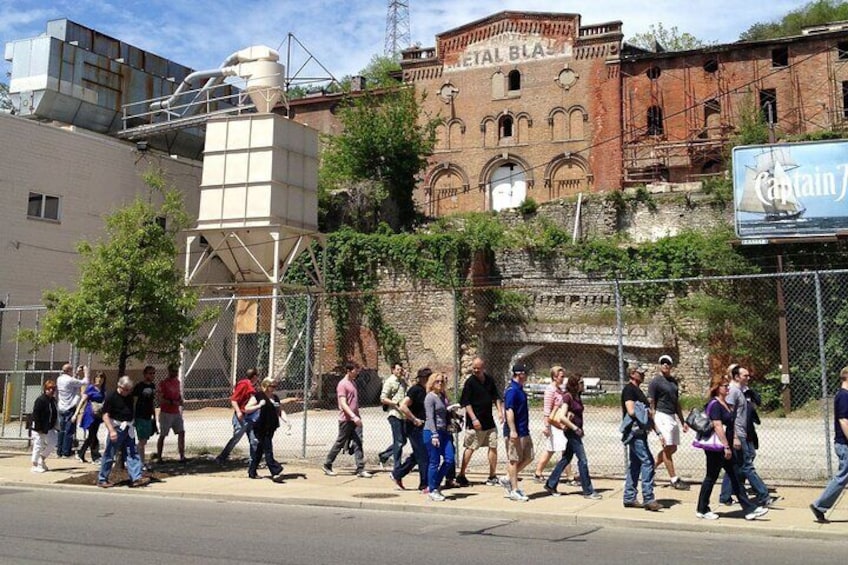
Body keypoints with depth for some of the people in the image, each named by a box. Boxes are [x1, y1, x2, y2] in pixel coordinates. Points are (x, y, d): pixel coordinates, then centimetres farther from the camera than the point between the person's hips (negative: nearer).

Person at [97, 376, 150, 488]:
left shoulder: (129, 396, 9)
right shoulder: (111, 396, -11)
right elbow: (105, 416, -14)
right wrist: (111, 430, -22)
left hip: (128, 429, 6)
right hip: (117, 428, -6)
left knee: (133, 454, 1)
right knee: (109, 455, 2)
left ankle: (136, 478, 1)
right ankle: (102, 479, 14)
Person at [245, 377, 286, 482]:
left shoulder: (275, 398, 16)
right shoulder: (257, 396, -4)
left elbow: (278, 413, 24)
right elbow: (246, 409, -7)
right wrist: (259, 405, -18)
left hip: (270, 428, 7)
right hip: (260, 428, -7)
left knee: (260, 450, 14)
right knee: (268, 450, -10)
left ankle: (252, 472, 24)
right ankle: (276, 472, -15)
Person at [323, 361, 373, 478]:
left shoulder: (353, 383, 15)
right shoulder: (342, 384, -12)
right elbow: (343, 404, -19)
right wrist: (353, 417, -27)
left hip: (355, 419, 7)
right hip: (346, 419, -7)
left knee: (358, 443, 0)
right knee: (340, 443, 4)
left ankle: (360, 469, -2)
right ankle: (327, 466, 19)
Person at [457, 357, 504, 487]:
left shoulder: (490, 380, 8)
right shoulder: (470, 382, -9)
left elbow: (496, 397, 16)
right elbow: (466, 403, -12)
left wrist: (500, 411, 2)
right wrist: (474, 419, -18)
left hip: (489, 420, 6)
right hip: (475, 422, -6)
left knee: (493, 446, 7)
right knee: (470, 448, -2)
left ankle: (492, 476, 16)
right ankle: (461, 475, 7)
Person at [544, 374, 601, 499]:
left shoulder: (578, 397, 11)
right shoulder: (567, 397, -14)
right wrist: (575, 428, -17)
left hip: (576, 432, 9)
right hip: (572, 432, -9)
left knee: (566, 459, 13)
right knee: (583, 460, -5)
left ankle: (550, 485, 21)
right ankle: (588, 491, 2)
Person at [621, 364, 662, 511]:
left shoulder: (637, 389, 20)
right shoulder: (629, 389, -11)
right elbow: (631, 411, -19)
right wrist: (646, 413, -6)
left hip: (639, 431, 10)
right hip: (635, 431, -10)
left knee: (635, 464, 11)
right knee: (647, 461, -13)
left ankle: (629, 498, 16)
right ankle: (648, 499, -12)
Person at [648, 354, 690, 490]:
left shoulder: (673, 381, 15)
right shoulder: (655, 382, -8)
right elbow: (651, 404, -11)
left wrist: (683, 421, 19)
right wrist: (655, 425, -18)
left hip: (673, 417, 8)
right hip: (662, 416, -8)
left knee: (672, 448, 11)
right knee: (668, 448, -6)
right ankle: (674, 480, -1)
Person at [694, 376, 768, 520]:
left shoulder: (725, 403, 14)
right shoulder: (715, 404, -16)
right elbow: (717, 426, -22)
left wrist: (729, 446, 20)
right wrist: (726, 446, -24)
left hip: (724, 448, 9)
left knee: (735, 477, 7)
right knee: (711, 477, 1)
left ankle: (749, 509, 9)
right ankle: (702, 510, 14)